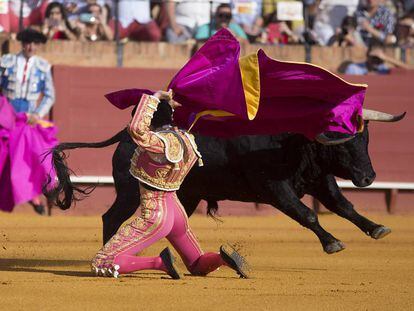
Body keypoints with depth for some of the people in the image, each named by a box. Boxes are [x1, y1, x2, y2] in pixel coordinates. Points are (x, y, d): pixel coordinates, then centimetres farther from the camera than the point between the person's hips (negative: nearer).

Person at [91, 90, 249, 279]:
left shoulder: (160, 144, -22)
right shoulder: (185, 139, 3)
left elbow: (136, 130, -40)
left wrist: (153, 99, -26)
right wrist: (167, 105, 21)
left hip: (154, 216, -8)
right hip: (176, 210, 8)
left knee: (101, 266, -10)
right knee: (198, 266, 24)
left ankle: (159, 263, -18)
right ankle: (222, 258, -9)